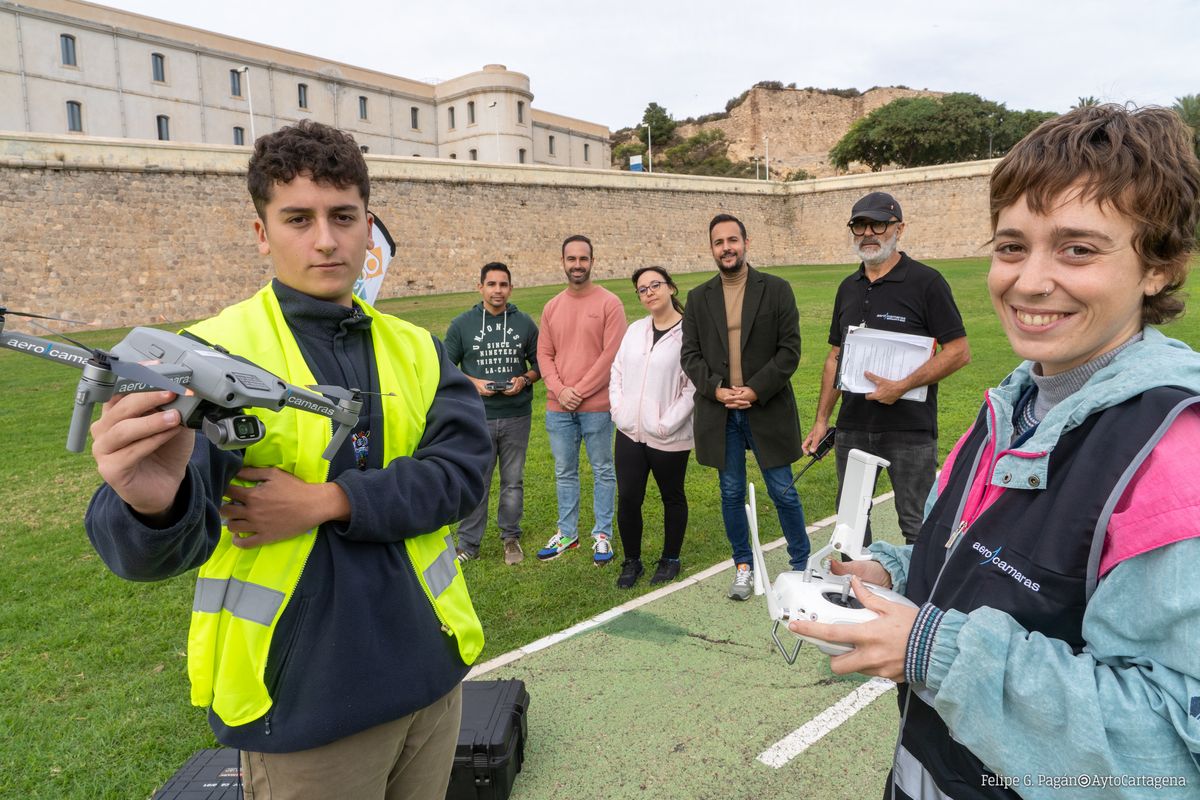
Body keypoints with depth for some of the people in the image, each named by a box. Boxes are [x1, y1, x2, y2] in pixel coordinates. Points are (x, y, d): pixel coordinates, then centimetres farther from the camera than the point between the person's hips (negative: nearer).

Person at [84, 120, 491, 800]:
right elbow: (153, 551, -21)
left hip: (430, 674, 5)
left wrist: (327, 502, -21)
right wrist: (153, 503, -44)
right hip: (304, 707, -4)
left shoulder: (416, 350, 3)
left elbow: (465, 467, -10)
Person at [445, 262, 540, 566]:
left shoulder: (525, 323, 4)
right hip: (477, 418, -1)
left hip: (516, 417, 1)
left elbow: (539, 363, 11)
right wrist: (473, 383, -11)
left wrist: (524, 380, -10)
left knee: (513, 481, 12)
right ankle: (468, 543, 17)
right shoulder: (462, 324, 1)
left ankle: (511, 538, 27)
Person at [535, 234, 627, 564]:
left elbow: (612, 354, -11)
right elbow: (544, 354, 7)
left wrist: (580, 391, -13)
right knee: (564, 472, 14)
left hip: (596, 405, -4)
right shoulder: (552, 307, 9)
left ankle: (602, 535, 19)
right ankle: (567, 533, 27)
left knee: (603, 471, 7)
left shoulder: (609, 304, -5)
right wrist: (559, 390, -8)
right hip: (558, 407, 4)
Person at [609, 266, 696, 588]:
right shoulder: (635, 330, 8)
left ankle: (670, 559, 31)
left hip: (669, 438, -4)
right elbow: (617, 373, 12)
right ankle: (632, 561, 24)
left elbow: (693, 387, -15)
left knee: (672, 498, 14)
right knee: (627, 500, 6)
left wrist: (666, 424, -17)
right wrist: (619, 412, 0)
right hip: (629, 433, 5)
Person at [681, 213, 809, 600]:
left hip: (767, 409, -2)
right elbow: (690, 354, 4)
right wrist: (717, 390, -12)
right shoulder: (698, 297, 7)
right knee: (731, 493, 11)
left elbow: (790, 348, -5)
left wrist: (756, 390, -15)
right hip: (720, 413, 3)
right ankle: (743, 567, 27)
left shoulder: (777, 289, 0)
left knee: (783, 491, 5)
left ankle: (801, 563, 25)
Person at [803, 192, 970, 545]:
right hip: (852, 425, 6)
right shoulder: (848, 288, 11)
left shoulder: (925, 281, -7)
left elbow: (959, 351, -11)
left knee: (917, 526, 5)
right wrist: (821, 419, 8)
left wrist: (902, 386, -20)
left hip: (910, 428, -5)